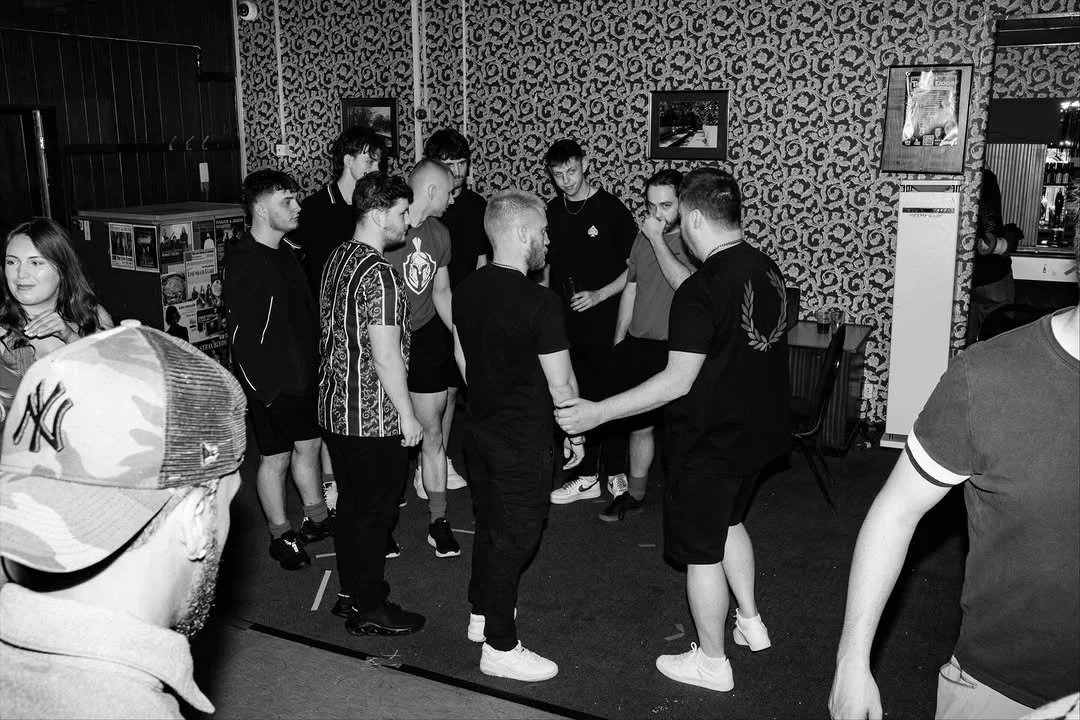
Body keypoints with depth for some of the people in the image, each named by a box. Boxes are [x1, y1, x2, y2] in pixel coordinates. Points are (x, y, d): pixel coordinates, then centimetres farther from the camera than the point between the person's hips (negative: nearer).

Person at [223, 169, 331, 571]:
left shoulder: (285, 252, 8)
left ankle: (317, 519, 36)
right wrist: (261, 388, -19)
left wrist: (314, 366, 15)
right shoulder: (243, 264, -19)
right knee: (276, 458, 6)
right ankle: (280, 536, 22)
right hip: (271, 384, -8)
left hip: (304, 375, 8)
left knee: (309, 446, 19)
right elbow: (241, 334, -20)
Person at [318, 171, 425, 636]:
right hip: (374, 418, -9)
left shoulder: (338, 257, 8)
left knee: (351, 502, 19)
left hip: (335, 407, 9)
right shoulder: (379, 274, -22)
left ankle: (351, 591, 34)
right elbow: (386, 356, -23)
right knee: (375, 512, 4)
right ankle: (368, 610, 18)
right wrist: (407, 414, -13)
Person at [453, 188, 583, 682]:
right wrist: (576, 433, -1)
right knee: (514, 539, 5)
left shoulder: (467, 290, -1)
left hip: (479, 430, 8)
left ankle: (481, 614, 40)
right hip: (523, 442, -8)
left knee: (488, 525, 23)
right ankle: (499, 647, 17)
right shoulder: (539, 303, -23)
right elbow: (561, 383, -17)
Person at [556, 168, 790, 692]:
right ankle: (750, 621, 42)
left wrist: (598, 413, -22)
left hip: (710, 442, -8)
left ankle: (711, 662, 25)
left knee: (702, 550, 9)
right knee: (728, 520, 29)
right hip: (757, 431, 9)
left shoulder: (701, 291, -26)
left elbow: (677, 381, -26)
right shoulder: (768, 269, 0)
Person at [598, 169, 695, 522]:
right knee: (638, 424, 11)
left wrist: (658, 240, -20)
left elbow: (685, 283, -27)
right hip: (637, 346, 6)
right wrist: (618, 344, 18)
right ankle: (632, 494, 27)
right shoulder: (643, 236, 11)